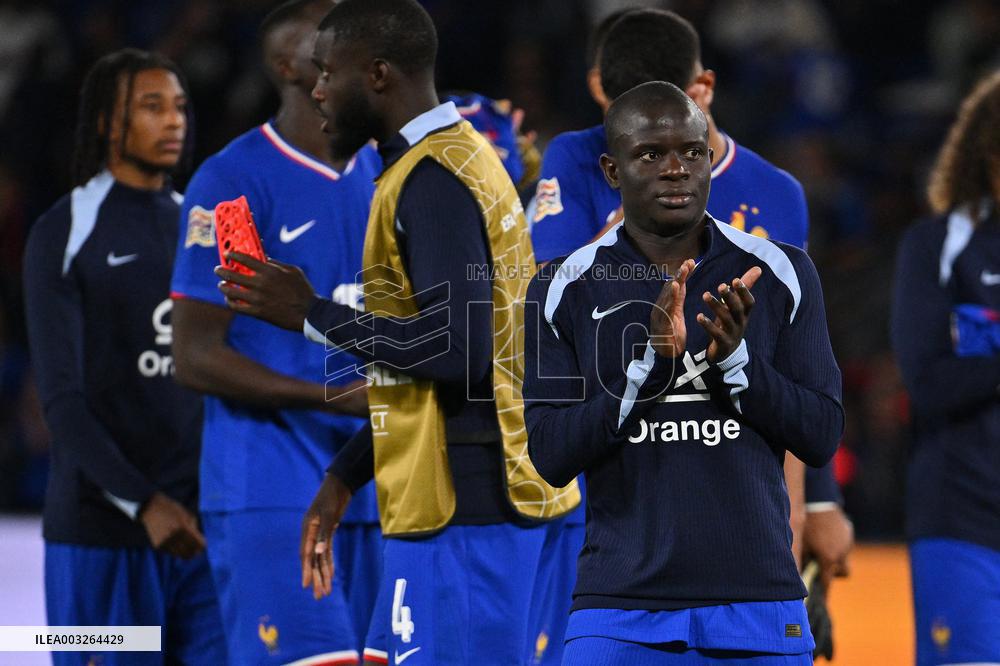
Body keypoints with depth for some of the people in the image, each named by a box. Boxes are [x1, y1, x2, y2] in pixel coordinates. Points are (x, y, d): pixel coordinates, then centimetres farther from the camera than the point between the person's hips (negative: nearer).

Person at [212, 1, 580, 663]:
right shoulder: (462, 157, 17)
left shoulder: (430, 180, -14)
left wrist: (314, 316, -14)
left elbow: (455, 350, -23)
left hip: (462, 507, -10)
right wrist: (345, 477, 22)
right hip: (499, 491, 10)